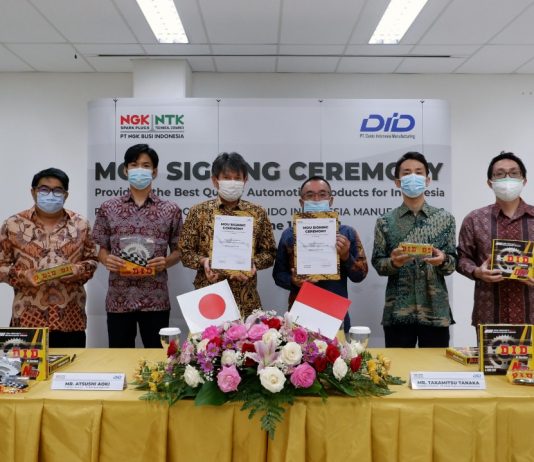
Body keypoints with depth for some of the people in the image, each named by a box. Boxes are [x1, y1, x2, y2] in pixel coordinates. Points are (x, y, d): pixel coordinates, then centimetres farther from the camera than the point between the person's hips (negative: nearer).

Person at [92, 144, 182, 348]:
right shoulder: (108, 208, 5)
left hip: (156, 299, -1)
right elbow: (102, 249, 10)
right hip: (119, 299, 1)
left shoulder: (170, 210, 2)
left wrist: (166, 262, -13)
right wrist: (106, 259, -12)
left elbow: (178, 251, 7)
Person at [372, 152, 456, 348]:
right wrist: (393, 262, -19)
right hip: (397, 312, 0)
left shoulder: (444, 218, 5)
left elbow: (452, 263, 4)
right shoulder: (385, 222, 3)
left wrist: (443, 260, -18)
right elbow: (377, 263, 2)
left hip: (435, 311, 1)